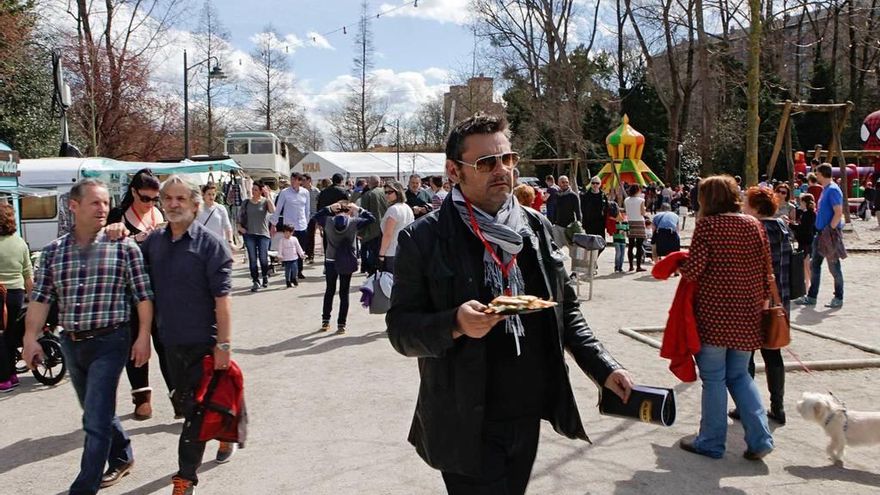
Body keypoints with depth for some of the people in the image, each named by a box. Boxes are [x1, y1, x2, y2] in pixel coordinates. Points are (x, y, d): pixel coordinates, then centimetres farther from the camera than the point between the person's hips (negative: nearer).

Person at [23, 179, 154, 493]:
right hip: (71, 343, 5)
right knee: (97, 412, 20)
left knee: (96, 420, -6)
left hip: (109, 342, -5)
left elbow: (143, 295, -7)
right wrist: (31, 338, -4)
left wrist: (143, 336, -10)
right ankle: (122, 458, 41)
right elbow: (40, 298, 3)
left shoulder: (124, 247, -7)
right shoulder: (53, 252, 4)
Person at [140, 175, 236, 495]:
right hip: (170, 339, 6)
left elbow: (222, 297, -15)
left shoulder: (210, 244, -11)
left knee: (195, 407, -1)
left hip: (202, 340, -6)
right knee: (184, 401, 18)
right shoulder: (154, 241, 5)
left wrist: (223, 344, -19)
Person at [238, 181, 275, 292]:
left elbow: (272, 211, -21)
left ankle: (265, 276, 27)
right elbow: (240, 217, 15)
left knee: (263, 258, 1)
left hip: (263, 234, -2)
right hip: (249, 234, 2)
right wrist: (240, 227, 0)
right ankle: (255, 281, 9)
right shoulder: (247, 203, 6)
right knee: (252, 259, 1)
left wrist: (267, 196, -21)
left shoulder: (265, 201, -1)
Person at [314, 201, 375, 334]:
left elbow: (317, 215, 15)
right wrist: (359, 209, 8)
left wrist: (329, 208, 13)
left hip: (330, 262, 1)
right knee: (344, 293, 5)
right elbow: (372, 218, 4)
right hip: (347, 263, -1)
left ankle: (325, 321, 21)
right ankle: (341, 325, 6)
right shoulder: (354, 222, -9)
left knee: (329, 291, 17)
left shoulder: (329, 221, -5)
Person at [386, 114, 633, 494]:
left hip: (528, 418, 5)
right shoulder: (424, 239, -9)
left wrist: (603, 367, 1)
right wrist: (455, 324, -27)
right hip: (466, 426, -5)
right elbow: (400, 330, -9)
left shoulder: (537, 228, 5)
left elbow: (565, 310, 12)